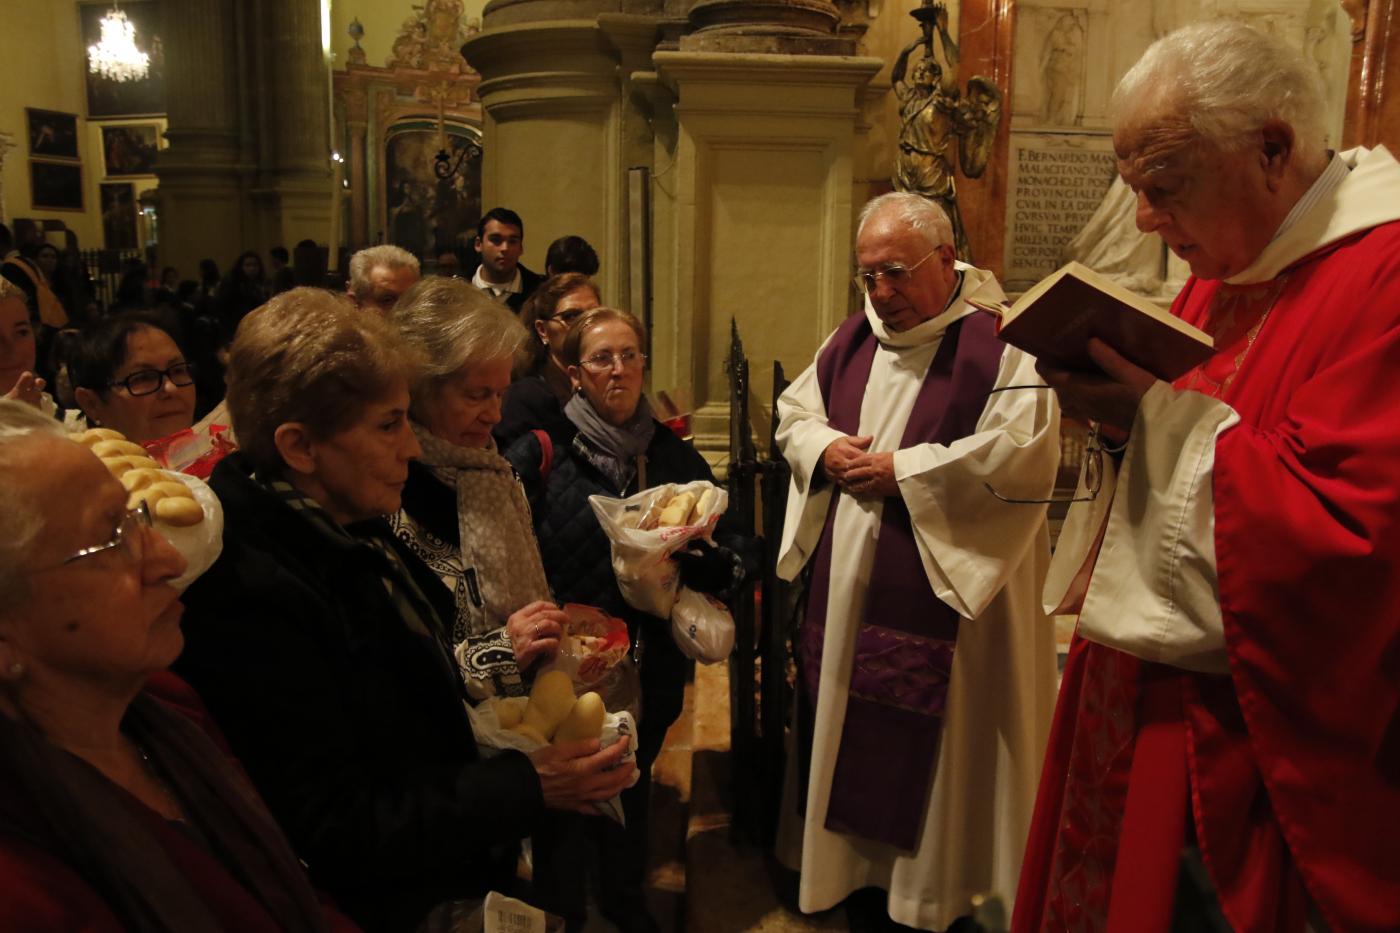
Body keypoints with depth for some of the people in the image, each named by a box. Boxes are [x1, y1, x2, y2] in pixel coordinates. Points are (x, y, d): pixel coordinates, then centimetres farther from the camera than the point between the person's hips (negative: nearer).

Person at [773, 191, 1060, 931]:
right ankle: (856, 870, 34)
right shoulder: (853, 336, 9)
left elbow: (1026, 453, -21)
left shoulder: (1000, 337, -11)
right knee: (850, 725, 14)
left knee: (932, 743, 4)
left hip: (949, 588, -6)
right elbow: (794, 411, 18)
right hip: (848, 584, 6)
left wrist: (904, 471, -19)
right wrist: (824, 448, -5)